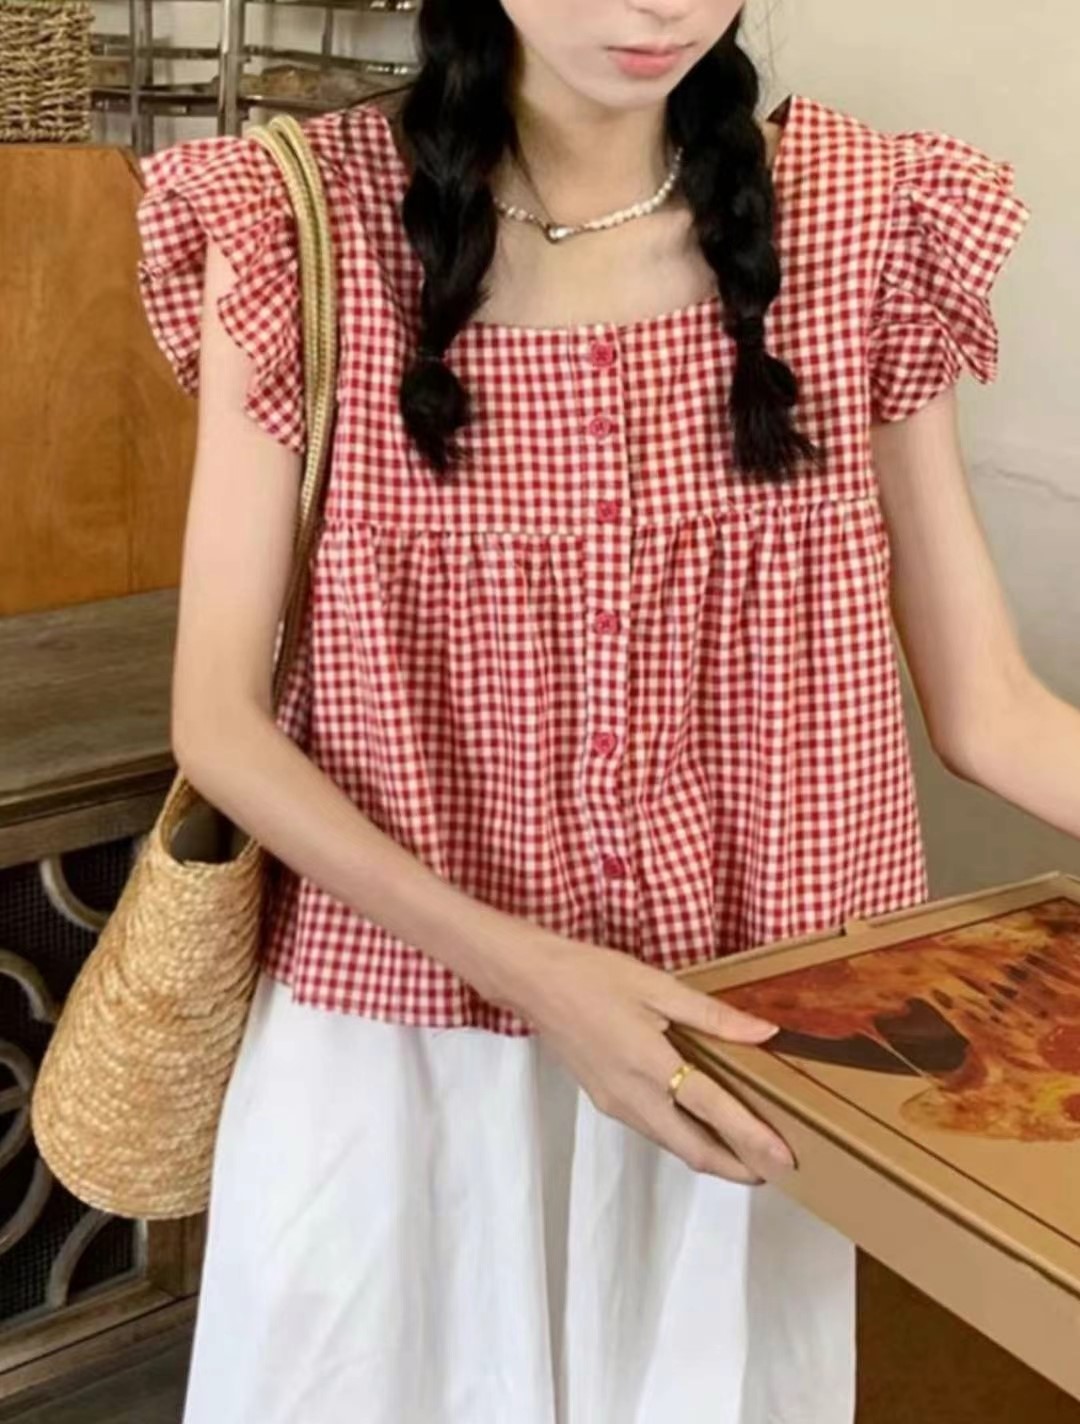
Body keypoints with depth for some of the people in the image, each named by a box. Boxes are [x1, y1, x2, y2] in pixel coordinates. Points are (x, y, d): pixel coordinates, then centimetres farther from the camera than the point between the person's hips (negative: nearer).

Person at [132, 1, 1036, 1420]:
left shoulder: (865, 217, -7)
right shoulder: (306, 228, -11)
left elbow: (981, 702, -5)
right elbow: (220, 719, -10)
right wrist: (525, 968, -20)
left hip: (737, 1057, 2)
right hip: (393, 1029, -1)